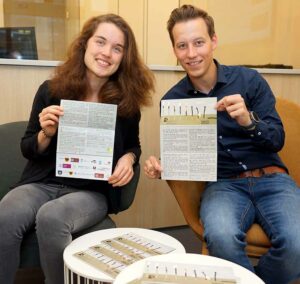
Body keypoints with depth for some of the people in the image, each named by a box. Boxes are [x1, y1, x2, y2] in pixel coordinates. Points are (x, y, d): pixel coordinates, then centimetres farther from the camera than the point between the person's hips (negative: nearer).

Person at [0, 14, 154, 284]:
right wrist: (46, 134, -16)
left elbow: (133, 145, 15)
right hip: (42, 182, 1)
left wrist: (128, 158, -9)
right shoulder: (51, 91, -1)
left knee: (51, 218, -33)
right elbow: (27, 149, 6)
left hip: (93, 191, -1)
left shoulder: (126, 101, -2)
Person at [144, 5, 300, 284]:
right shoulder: (172, 100, 3)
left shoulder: (248, 79, 0)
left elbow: (277, 140, 0)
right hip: (223, 184, 0)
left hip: (270, 178, 1)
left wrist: (249, 121, -21)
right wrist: (159, 167, -14)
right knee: (221, 237, -34)